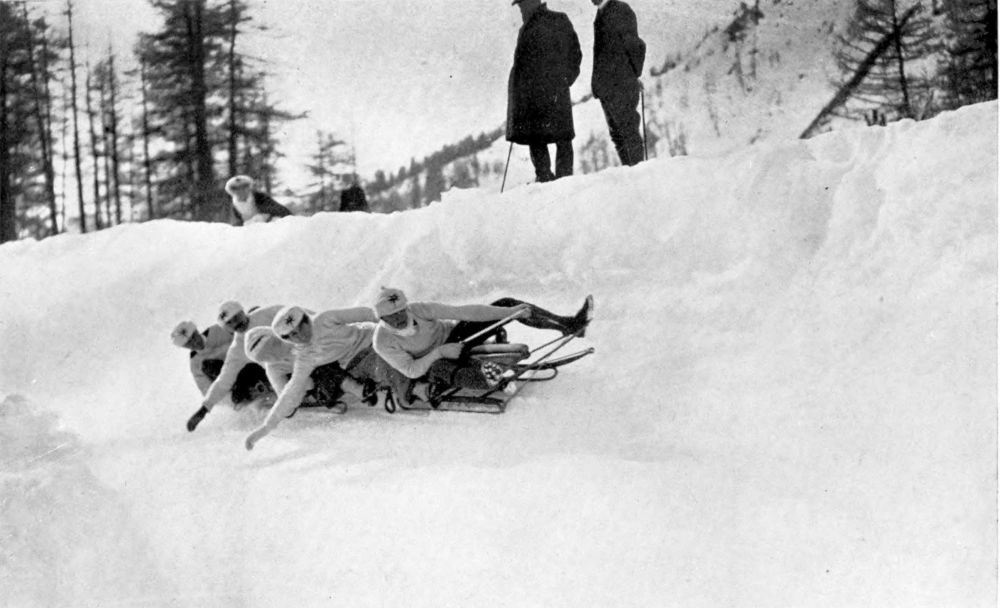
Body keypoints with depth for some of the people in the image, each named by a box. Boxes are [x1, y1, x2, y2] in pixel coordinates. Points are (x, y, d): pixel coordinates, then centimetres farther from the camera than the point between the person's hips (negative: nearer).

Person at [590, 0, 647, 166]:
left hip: (620, 85, -9)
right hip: (606, 87, 9)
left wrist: (634, 75, -7)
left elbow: (635, 46, -10)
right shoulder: (602, 14, 17)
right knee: (616, 133, 10)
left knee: (627, 129, -8)